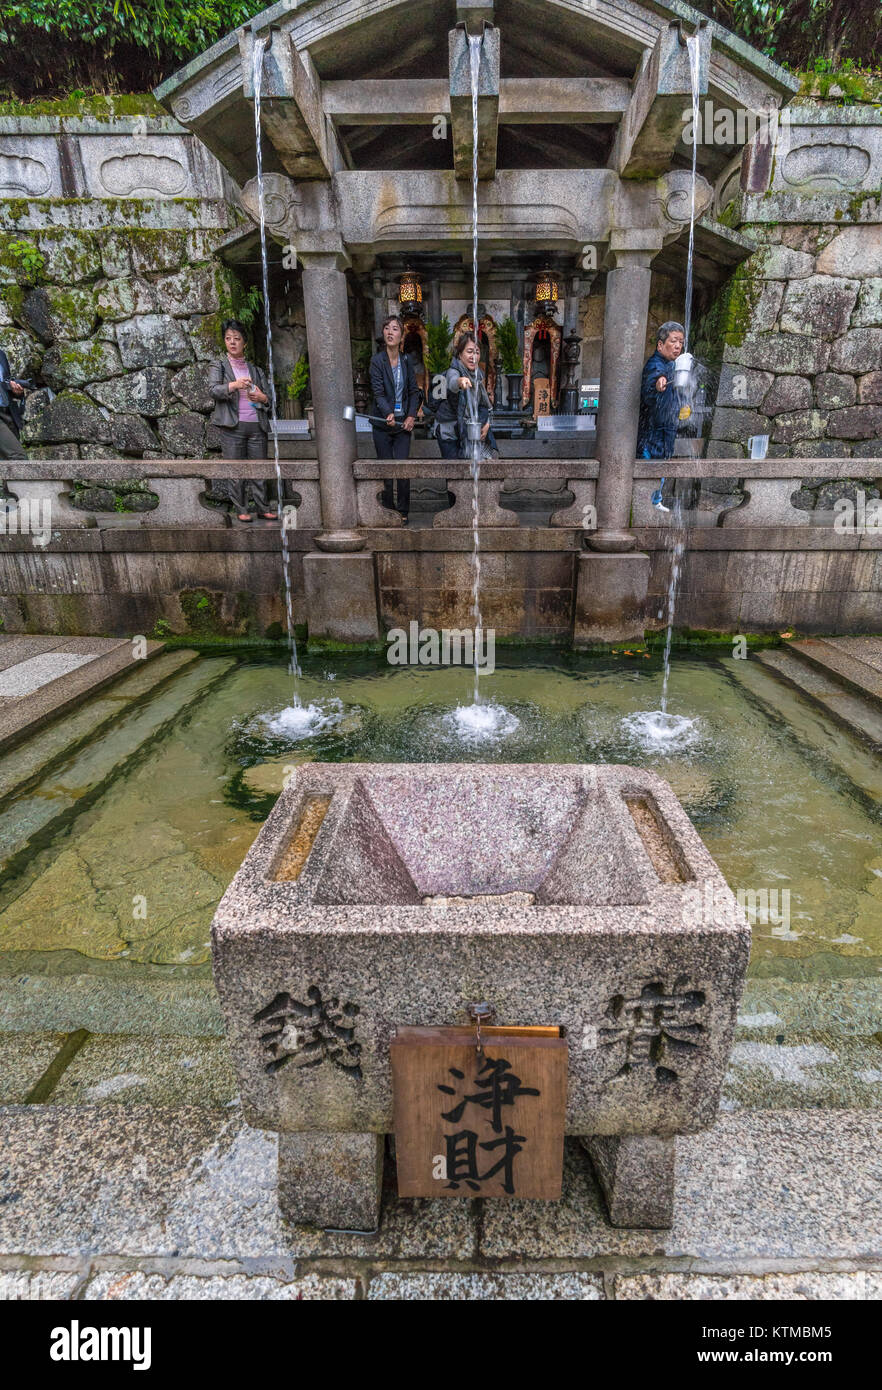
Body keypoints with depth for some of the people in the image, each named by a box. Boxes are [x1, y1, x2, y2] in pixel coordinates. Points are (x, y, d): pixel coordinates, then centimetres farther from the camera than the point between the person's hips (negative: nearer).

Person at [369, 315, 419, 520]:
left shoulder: (406, 361, 8)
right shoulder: (377, 360, -3)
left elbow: (414, 391, 10)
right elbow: (378, 392, -12)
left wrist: (411, 415, -5)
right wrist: (388, 413, -29)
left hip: (403, 423, 2)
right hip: (382, 423, -2)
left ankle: (403, 511, 8)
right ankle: (388, 512, 14)